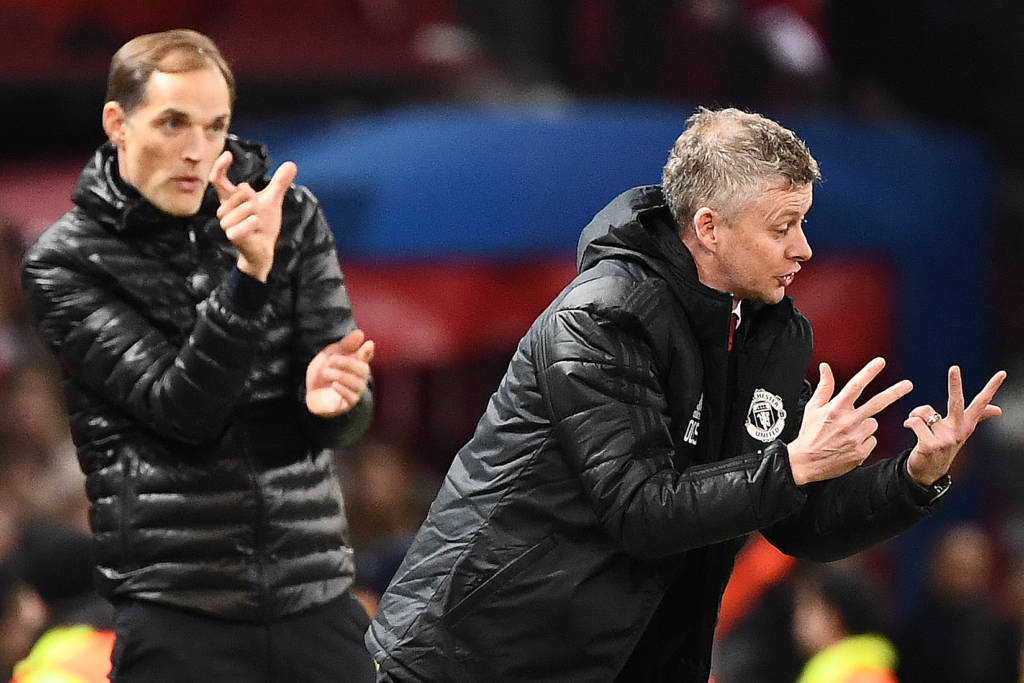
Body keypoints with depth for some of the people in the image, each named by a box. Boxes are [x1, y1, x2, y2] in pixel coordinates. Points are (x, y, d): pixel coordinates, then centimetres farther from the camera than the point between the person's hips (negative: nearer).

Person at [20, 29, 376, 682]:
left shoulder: (291, 216, 5)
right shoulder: (66, 264, -2)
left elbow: (344, 420, 2)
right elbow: (182, 410, -12)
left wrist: (335, 395, -22)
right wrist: (249, 275, -24)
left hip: (318, 597, 3)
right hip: (176, 614, -3)